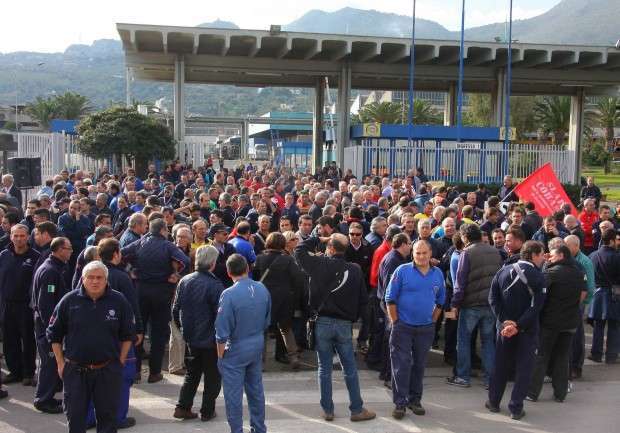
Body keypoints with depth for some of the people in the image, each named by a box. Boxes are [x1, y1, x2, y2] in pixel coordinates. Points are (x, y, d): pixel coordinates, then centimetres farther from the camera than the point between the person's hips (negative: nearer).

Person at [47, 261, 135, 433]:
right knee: (75, 415, 8)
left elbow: (127, 335, 7)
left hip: (108, 370, 0)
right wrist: (60, 363, 3)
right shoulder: (69, 301, -2)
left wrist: (120, 361, 1)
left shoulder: (119, 301, -2)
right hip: (75, 370, 0)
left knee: (108, 416, 9)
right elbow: (54, 334, 6)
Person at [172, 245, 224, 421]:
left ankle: (183, 407, 18)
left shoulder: (184, 281, -2)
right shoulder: (215, 285, -20)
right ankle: (207, 411, 16)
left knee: (192, 374, 21)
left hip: (191, 338, 6)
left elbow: (175, 310, 6)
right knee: (212, 377, 11)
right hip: (210, 340, -5)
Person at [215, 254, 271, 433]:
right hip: (258, 345, 6)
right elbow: (267, 321, 8)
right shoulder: (262, 289, -4)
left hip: (236, 349, -6)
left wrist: (220, 355, -5)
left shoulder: (229, 294, -23)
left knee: (234, 395, 7)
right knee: (256, 390, 20)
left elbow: (222, 331, -19)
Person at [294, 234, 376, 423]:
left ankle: (327, 410, 15)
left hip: (323, 322, -1)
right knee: (350, 369, 10)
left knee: (324, 369, 8)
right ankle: (357, 410, 16)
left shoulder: (320, 264, -8)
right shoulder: (355, 270, -3)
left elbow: (299, 251, 6)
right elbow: (363, 299, 2)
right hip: (345, 324, 1)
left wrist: (318, 239, 11)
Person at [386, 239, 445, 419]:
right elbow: (390, 299, -6)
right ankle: (400, 403, 6)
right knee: (401, 365, -2)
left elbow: (440, 301, 14)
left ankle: (415, 400, 25)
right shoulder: (402, 271, -8)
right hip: (403, 327, -3)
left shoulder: (438, 274, 4)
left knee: (419, 365, 13)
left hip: (426, 328, 4)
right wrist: (395, 322, -7)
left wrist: (432, 321, 8)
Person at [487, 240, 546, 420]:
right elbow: (536, 306, -20)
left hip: (504, 326, 4)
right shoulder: (538, 277, -12)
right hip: (528, 330, -4)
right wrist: (518, 326, -20)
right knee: (524, 368, 6)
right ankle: (516, 408, 7)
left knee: (501, 365, 15)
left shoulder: (503, 271, 1)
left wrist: (504, 321, -9)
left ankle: (494, 402, 24)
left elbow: (493, 298, -4)